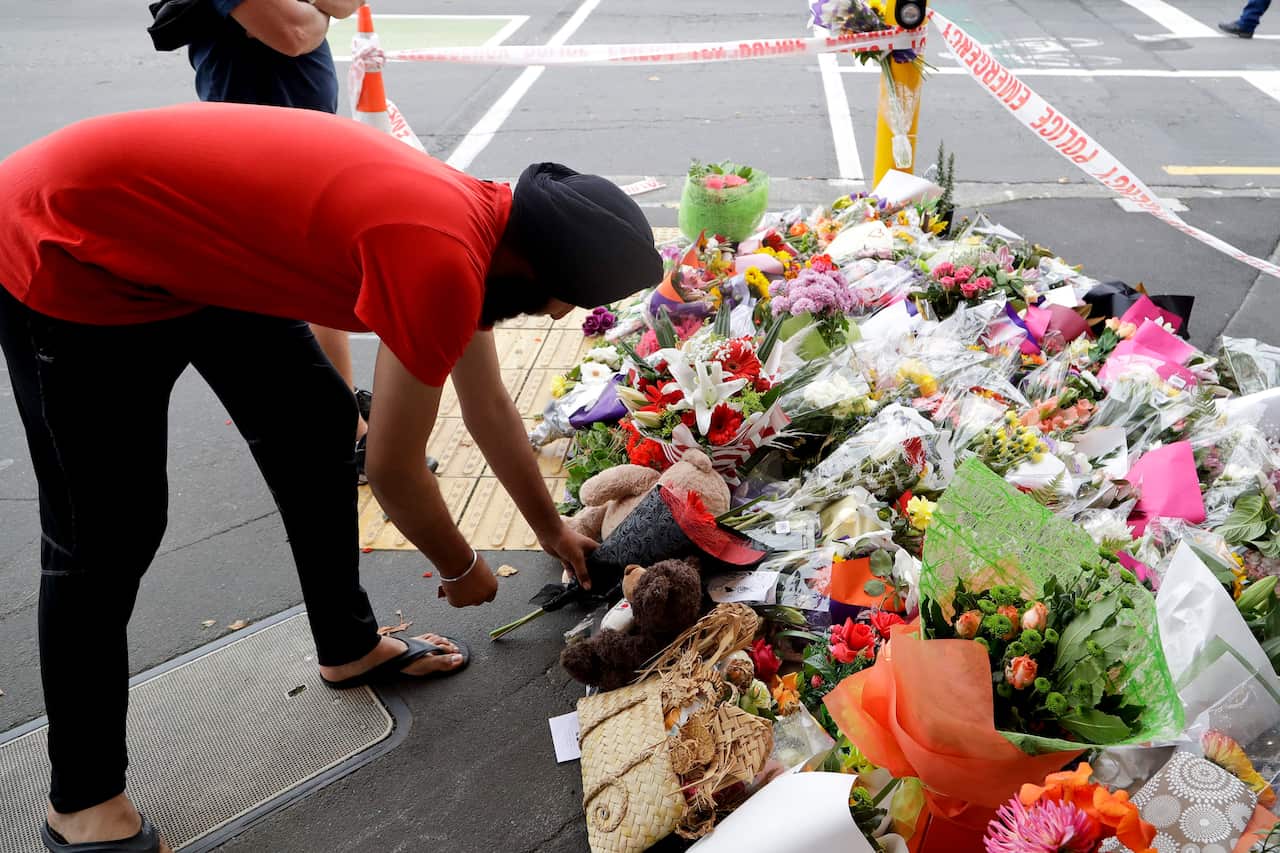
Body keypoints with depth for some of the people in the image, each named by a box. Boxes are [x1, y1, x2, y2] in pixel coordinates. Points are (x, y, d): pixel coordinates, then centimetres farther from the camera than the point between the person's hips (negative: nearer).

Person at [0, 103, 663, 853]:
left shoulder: (478, 222, 0)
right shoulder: (443, 262, -30)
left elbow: (490, 410, 13)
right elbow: (395, 469, -18)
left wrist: (552, 531, 23)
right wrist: (462, 568, 1)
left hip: (187, 240, 9)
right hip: (67, 253, -9)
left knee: (318, 424, 10)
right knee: (108, 537, -4)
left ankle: (350, 645, 28)